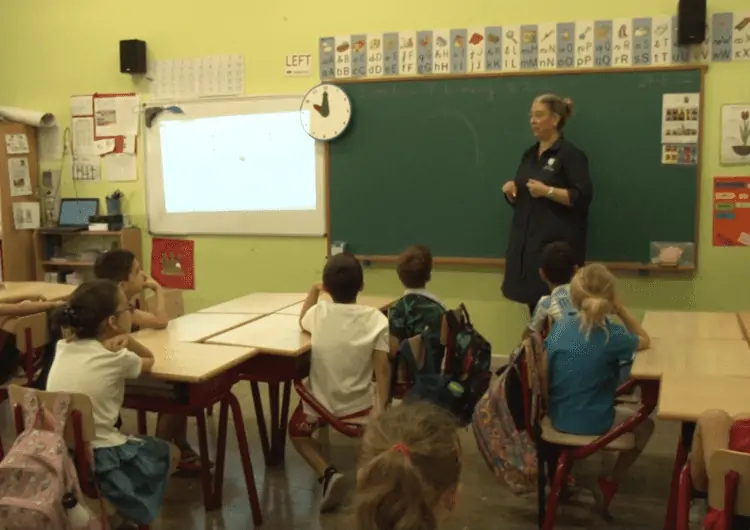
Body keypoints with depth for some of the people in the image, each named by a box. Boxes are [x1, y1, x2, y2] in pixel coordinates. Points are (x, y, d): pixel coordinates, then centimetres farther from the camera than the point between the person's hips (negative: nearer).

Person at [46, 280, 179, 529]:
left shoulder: (63, 348, 2)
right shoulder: (117, 358, -10)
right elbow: (149, 361, 13)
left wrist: (125, 340, 8)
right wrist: (129, 342, -3)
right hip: (98, 459, -6)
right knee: (169, 453, 21)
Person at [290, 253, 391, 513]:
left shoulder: (319, 312, -9)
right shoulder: (375, 318, -13)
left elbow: (302, 323, 16)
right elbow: (382, 369, -17)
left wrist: (313, 291, 24)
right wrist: (381, 408, -13)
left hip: (320, 402, -1)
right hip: (358, 404, 1)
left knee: (298, 432, 26)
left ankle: (328, 473, 1)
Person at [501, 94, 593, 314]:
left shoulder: (571, 154, -7)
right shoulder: (529, 154, 15)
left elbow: (583, 197, -13)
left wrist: (548, 191, -21)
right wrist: (511, 191, -1)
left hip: (556, 243, -7)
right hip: (527, 239, 7)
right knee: (533, 300, 8)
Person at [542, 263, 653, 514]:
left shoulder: (560, 325, -6)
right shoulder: (611, 335, -18)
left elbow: (543, 372, -3)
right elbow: (645, 340, 2)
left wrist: (550, 407, 11)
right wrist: (620, 309, -5)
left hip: (558, 417, 5)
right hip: (592, 423, -5)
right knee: (645, 425, 21)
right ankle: (609, 483, 19)